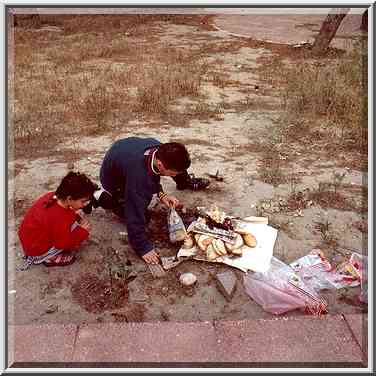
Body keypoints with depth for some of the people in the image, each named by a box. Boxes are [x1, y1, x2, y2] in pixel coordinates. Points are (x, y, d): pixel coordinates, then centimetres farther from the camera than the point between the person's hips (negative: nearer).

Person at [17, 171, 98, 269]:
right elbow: (63, 243, -22)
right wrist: (82, 232, -13)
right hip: (37, 250, -8)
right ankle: (49, 259, 0)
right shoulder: (60, 218, -36)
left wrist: (78, 218, -2)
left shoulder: (51, 195, -12)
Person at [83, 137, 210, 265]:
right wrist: (143, 248, -33)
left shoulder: (159, 148, -26)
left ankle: (187, 182, 25)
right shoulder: (139, 177, -47)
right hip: (113, 179, -6)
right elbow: (135, 217, -39)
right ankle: (103, 198, 4)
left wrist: (161, 194, -13)